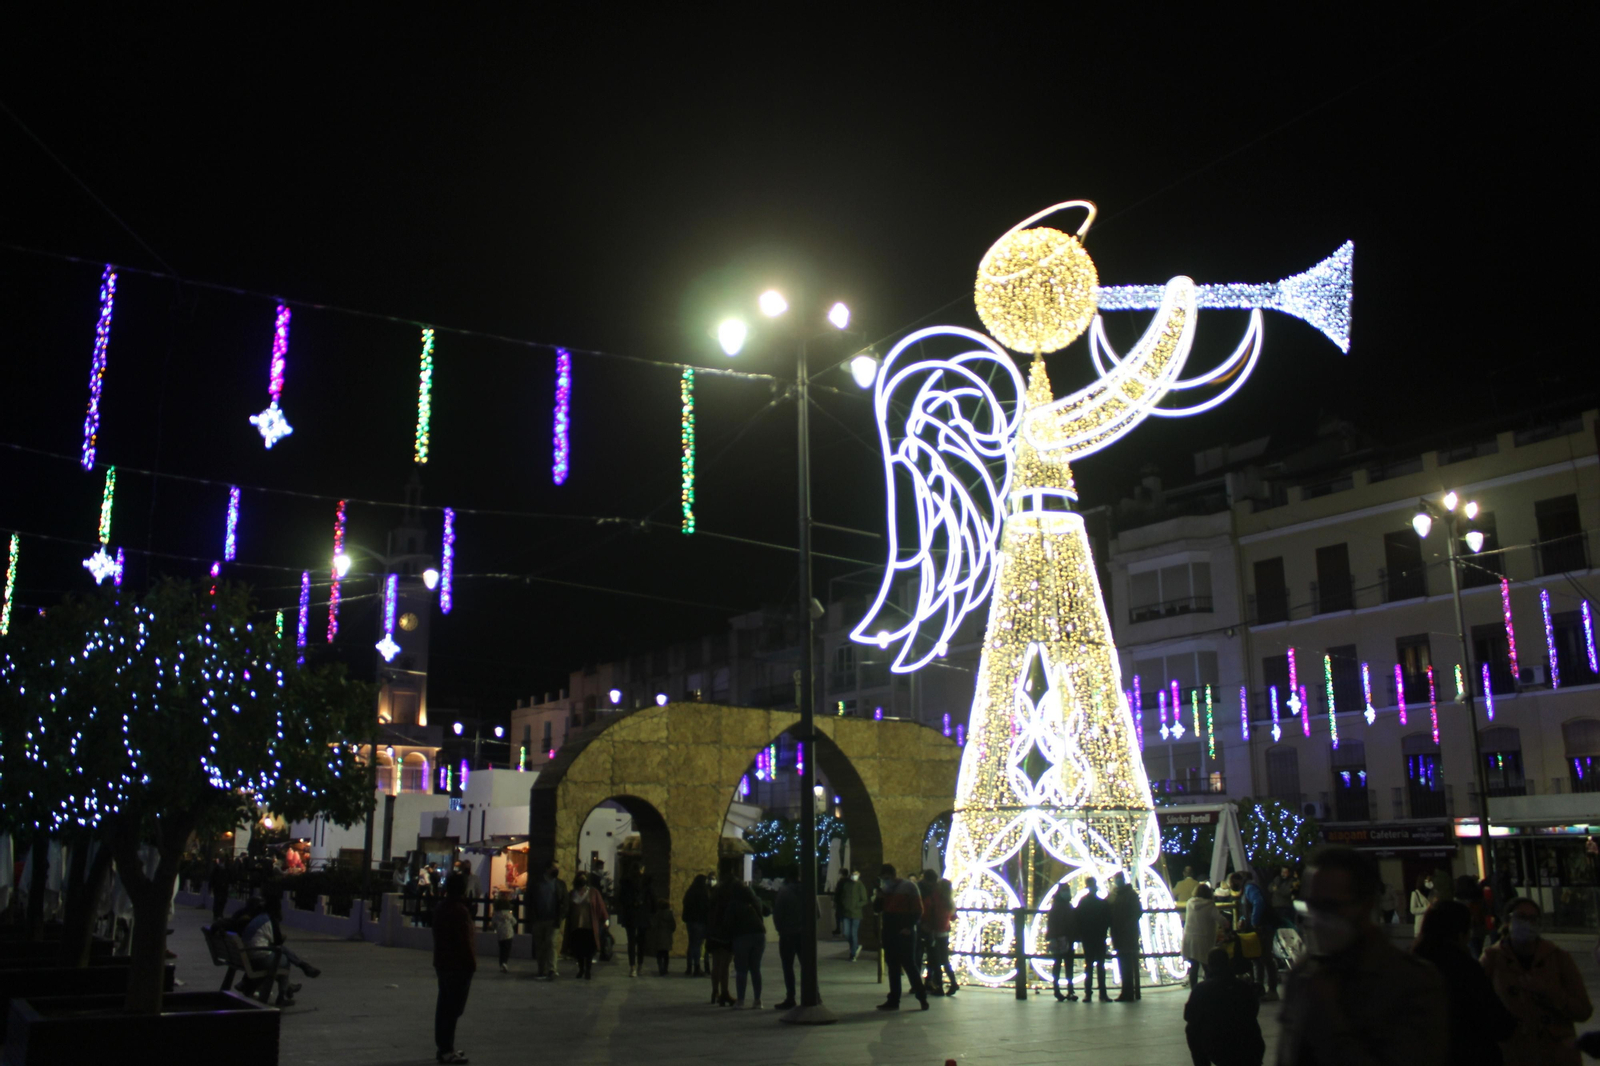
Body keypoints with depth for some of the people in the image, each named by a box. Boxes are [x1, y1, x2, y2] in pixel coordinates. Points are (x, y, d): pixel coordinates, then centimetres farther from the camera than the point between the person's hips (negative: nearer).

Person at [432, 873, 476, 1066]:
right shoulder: (460, 910, -19)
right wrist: (471, 963, -10)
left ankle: (444, 1046, 21)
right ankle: (447, 1050, -6)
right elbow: (465, 940, -19)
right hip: (458, 965, -10)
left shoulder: (440, 908, 10)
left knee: (444, 1005, 14)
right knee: (454, 1007, -6)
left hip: (442, 962, 10)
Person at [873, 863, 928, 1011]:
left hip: (905, 933, -6)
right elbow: (877, 909, 12)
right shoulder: (885, 889, 12)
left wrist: (909, 927, -17)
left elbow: (918, 910, -8)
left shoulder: (909, 887, -6)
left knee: (909, 965, -6)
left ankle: (922, 997, 3)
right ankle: (893, 1000, 13)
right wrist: (879, 897, -7)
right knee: (893, 966, 9)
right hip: (889, 933, 6)